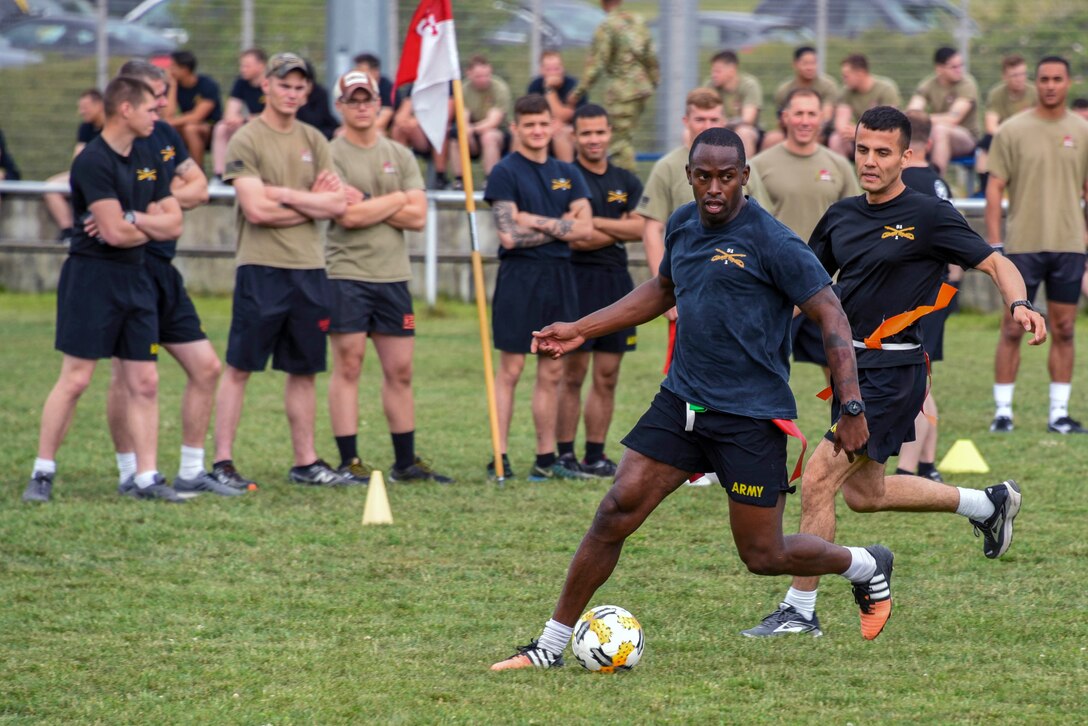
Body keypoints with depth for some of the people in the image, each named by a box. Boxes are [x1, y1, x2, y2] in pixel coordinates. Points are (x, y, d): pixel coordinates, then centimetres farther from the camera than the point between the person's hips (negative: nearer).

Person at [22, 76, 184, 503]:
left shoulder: (148, 159, 12)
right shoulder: (94, 161, -14)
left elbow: (173, 224, 7)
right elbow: (114, 233, -20)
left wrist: (130, 219, -10)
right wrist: (151, 225, -1)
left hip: (135, 279, 8)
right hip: (91, 277, -8)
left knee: (145, 383, 4)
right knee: (75, 379, -7)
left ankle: (145, 477, 7)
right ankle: (42, 473, 0)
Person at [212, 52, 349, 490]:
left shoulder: (313, 141, 13)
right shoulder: (246, 141, -4)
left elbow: (338, 204, 4)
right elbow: (256, 209, -14)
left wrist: (284, 195, -7)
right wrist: (311, 203, -4)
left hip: (310, 268, 5)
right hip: (261, 268, -5)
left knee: (303, 370, 10)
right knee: (239, 368, -3)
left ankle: (306, 462, 17)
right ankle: (222, 462, -1)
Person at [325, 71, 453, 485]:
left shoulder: (401, 156, 12)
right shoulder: (331, 156, -3)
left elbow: (417, 216, 1)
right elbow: (348, 216, -15)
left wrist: (368, 205, -9)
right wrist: (396, 199, -3)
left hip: (393, 275, 5)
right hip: (347, 275, -5)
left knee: (400, 371, 7)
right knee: (348, 366, -4)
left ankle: (406, 462, 14)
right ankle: (349, 463, 0)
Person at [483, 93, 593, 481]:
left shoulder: (567, 173, 13)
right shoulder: (506, 173, -3)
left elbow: (584, 228, 1)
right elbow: (509, 235, -13)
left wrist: (539, 222, -10)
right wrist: (560, 226, -5)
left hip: (559, 275, 6)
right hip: (519, 275, -6)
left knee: (552, 372, 8)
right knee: (510, 369, -5)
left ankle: (546, 459, 13)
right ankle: (499, 457, -4)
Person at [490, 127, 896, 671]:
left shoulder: (771, 242, -15)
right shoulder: (682, 225, 7)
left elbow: (831, 316, -13)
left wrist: (852, 408, -18)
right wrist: (580, 330, 23)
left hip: (750, 417, -6)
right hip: (680, 402, 6)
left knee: (763, 556, 1)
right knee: (616, 510, -4)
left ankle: (867, 568, 30)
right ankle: (551, 644, 3)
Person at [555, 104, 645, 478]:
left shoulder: (626, 182, 14)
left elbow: (640, 228, -1)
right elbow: (575, 239, -13)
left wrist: (595, 222, -9)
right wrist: (619, 231, -3)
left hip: (616, 280, 5)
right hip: (577, 279, -5)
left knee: (607, 377, 6)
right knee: (573, 374, -5)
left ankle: (595, 455, 12)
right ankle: (564, 455, -1)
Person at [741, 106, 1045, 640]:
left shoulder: (929, 216, -10)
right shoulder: (841, 216, 9)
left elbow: (996, 264, -8)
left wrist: (1019, 305, -28)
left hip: (891, 371, -8)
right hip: (852, 365, 8)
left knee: (818, 479, -13)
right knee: (864, 493, 18)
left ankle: (800, 611, -4)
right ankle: (988, 503, 37)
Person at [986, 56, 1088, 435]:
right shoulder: (1012, 131, -1)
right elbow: (995, 187, -1)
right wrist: (995, 242, -7)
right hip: (1023, 244, -2)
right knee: (1013, 329, -2)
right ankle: (1002, 411, 4)